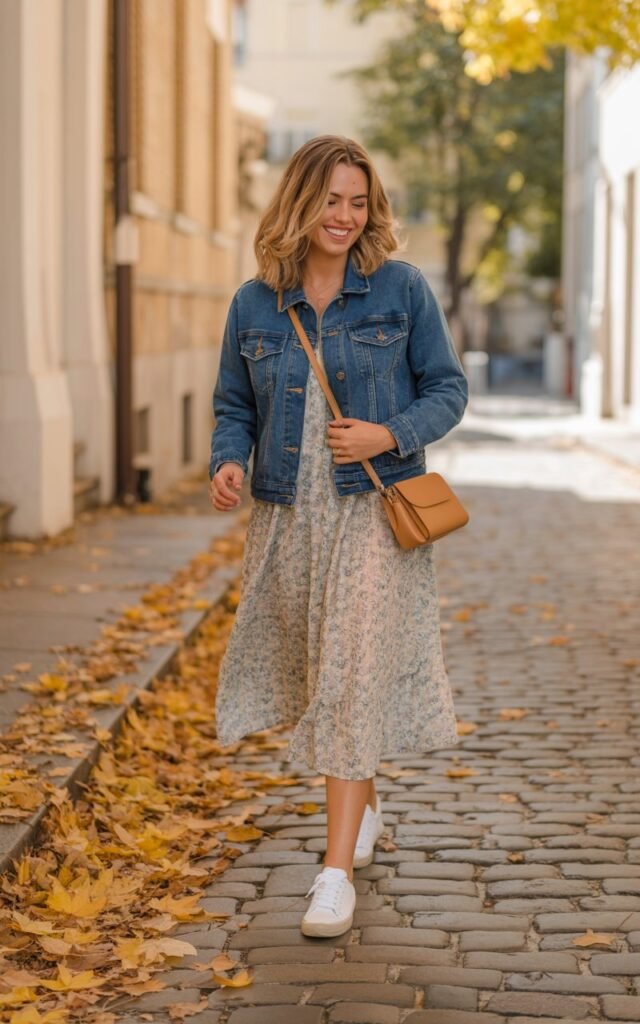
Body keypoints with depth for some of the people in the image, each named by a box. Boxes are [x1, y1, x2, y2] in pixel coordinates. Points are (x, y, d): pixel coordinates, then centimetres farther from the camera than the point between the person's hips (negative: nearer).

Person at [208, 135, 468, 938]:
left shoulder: (402, 289, -3)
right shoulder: (254, 305, 3)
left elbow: (447, 388, 1)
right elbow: (234, 406, 9)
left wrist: (389, 435, -16)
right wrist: (228, 464, -11)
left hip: (374, 510, -3)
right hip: (288, 516, 4)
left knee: (356, 680, -11)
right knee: (315, 674, 15)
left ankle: (338, 868, -10)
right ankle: (365, 808, 41)